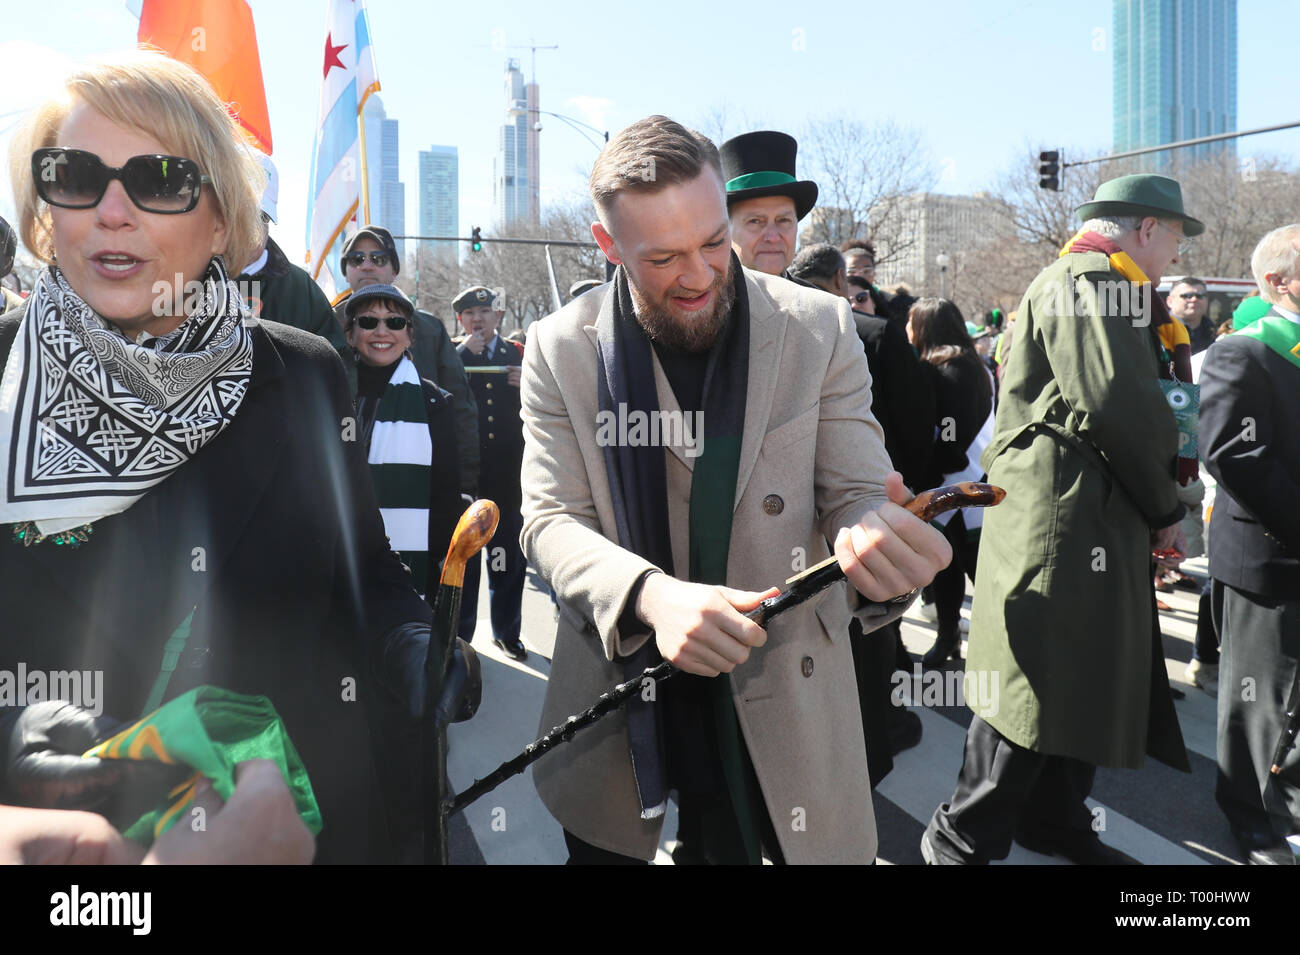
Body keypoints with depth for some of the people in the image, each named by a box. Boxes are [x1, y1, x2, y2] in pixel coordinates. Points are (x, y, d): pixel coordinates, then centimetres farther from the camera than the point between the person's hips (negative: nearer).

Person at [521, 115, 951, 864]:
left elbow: (859, 494, -7)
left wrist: (880, 536, -33)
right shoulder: (563, 349, -5)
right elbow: (551, 520, -9)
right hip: (615, 706, 1)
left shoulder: (819, 330, -7)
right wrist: (653, 596, -29)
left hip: (783, 698, 0)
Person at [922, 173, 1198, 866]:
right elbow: (1121, 407, -21)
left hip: (1096, 522, 11)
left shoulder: (1080, 282, 23)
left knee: (1086, 679, 17)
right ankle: (963, 840, 6)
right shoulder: (1090, 281, -12)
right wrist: (1164, 508, -8)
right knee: (1040, 682, -5)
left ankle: (1055, 822, 31)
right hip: (1066, 520, -11)